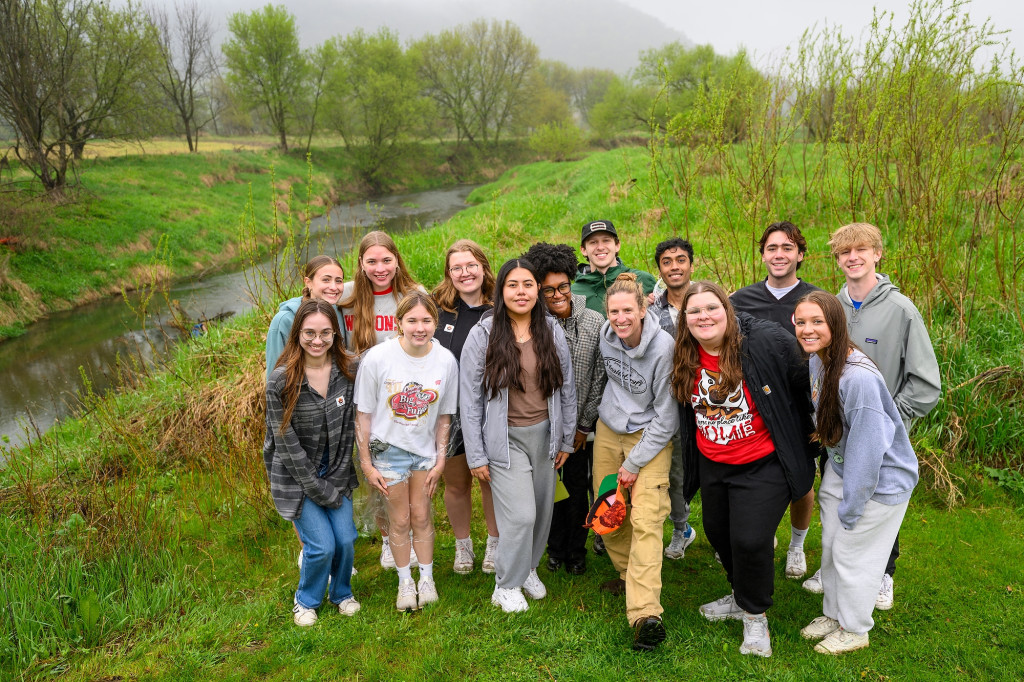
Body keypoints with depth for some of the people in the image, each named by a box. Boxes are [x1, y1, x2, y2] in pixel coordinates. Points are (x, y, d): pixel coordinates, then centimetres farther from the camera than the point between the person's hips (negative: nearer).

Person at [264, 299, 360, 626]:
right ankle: (306, 601, 25)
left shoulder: (348, 370, -9)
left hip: (336, 472, 3)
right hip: (296, 475, -3)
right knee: (322, 545, -7)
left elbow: (347, 427, -3)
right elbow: (286, 441, -16)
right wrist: (318, 488, -14)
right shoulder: (281, 380, -20)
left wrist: (338, 479, -6)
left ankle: (341, 592, 33)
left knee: (346, 539, 1)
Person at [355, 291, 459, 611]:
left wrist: (440, 460, 1)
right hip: (387, 449, -2)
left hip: (425, 449, 2)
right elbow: (363, 414, -11)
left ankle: (426, 579, 33)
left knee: (422, 515, 11)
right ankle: (405, 582, 31)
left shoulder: (446, 361, -13)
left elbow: (444, 416, 0)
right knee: (400, 519, 8)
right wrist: (366, 463, -9)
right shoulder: (376, 358, -21)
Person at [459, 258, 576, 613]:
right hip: (505, 438, -4)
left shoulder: (552, 331, 1)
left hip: (544, 434, 4)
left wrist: (566, 438, 9)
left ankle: (529, 568, 38)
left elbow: (567, 387, 8)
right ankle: (507, 585, 16)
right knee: (521, 515, -7)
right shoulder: (483, 335, -9)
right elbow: (469, 398, -7)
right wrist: (476, 455, -8)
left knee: (542, 510, 12)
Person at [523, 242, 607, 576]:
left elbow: (599, 378, -2)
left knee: (577, 488, 9)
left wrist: (584, 426, -2)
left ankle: (576, 552, 31)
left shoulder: (595, 323, -6)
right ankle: (556, 549, 33)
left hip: (580, 424, 0)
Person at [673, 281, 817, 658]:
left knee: (750, 539, -9)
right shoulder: (684, 358, -4)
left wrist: (814, 442, 1)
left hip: (763, 466, -6)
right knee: (717, 532, 18)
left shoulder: (768, 341, -20)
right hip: (712, 466, 6)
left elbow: (806, 387, -7)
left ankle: (755, 615, 20)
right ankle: (742, 596, 46)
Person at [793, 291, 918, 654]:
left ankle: (854, 630, 32)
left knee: (851, 554, 8)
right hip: (840, 469, 7)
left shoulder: (859, 378, -32)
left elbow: (867, 449, -27)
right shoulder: (817, 361, -6)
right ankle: (833, 614, 42)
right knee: (830, 546, 18)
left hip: (880, 481, -7)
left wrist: (851, 509, -19)